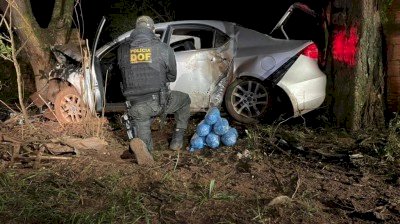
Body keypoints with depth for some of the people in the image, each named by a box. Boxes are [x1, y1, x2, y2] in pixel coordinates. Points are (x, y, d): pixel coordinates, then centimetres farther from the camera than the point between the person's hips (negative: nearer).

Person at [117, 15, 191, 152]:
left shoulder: (122, 50, 2)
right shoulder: (164, 48, -4)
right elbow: (172, 76, 8)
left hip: (136, 107, 2)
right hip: (159, 103, -2)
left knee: (144, 141, 24)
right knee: (185, 100, 29)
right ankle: (177, 139, 24)